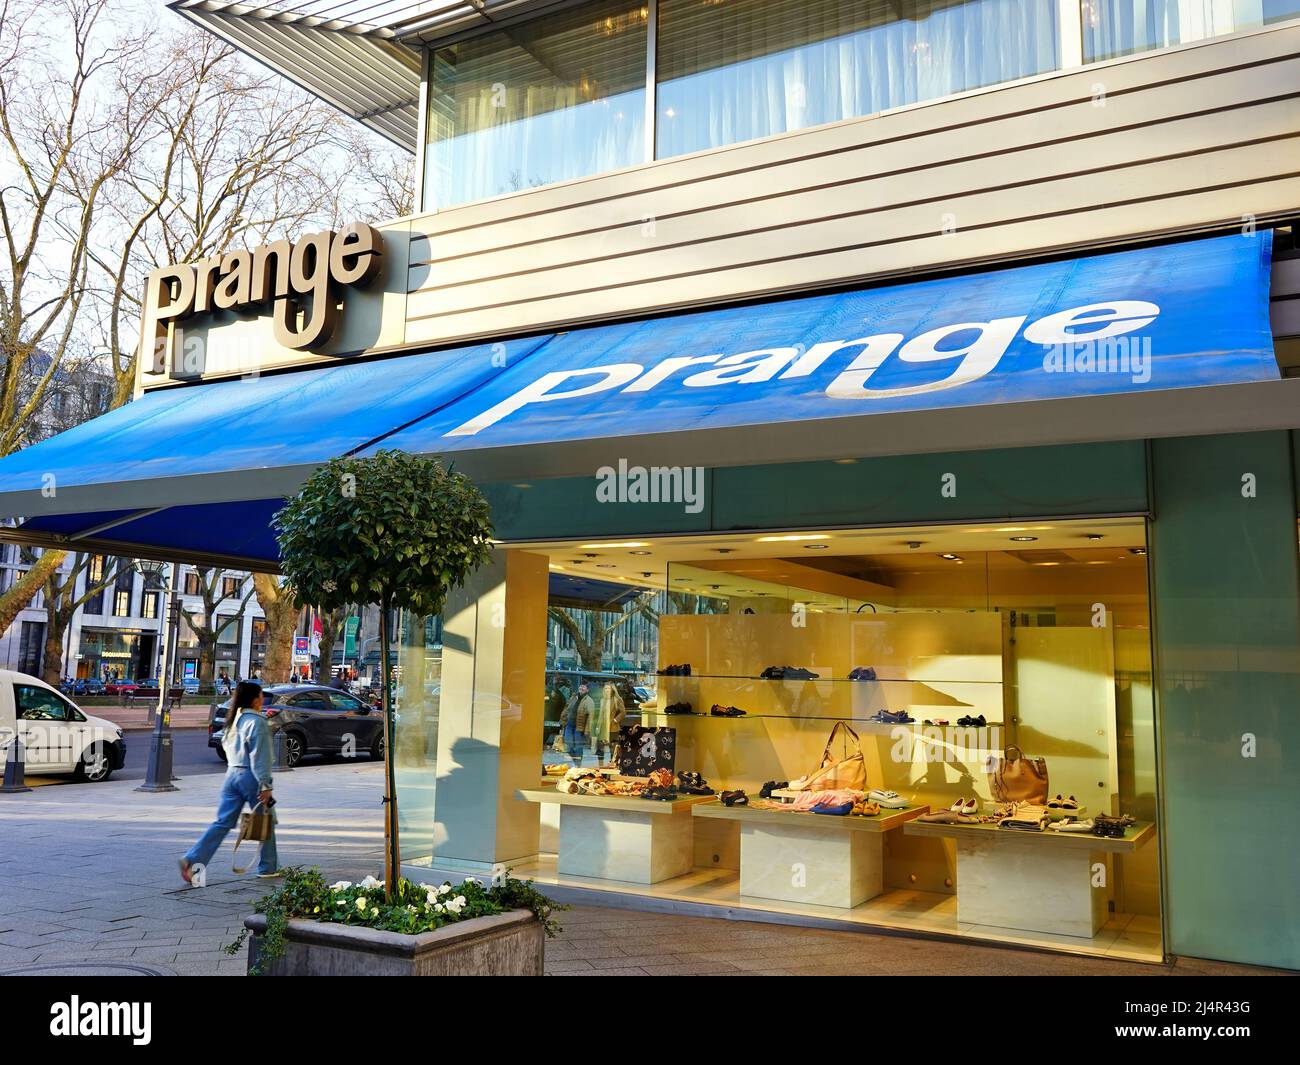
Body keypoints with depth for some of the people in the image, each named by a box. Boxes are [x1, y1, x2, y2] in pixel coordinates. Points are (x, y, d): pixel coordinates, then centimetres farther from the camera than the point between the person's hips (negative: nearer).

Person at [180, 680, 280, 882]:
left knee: (222, 822, 7)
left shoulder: (235, 719, 11)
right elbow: (259, 757, -17)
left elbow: (226, 745, 18)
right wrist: (265, 785, -16)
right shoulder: (257, 722, -14)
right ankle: (268, 867, 18)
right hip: (250, 775, -7)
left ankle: (192, 859, -6)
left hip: (232, 773, 7)